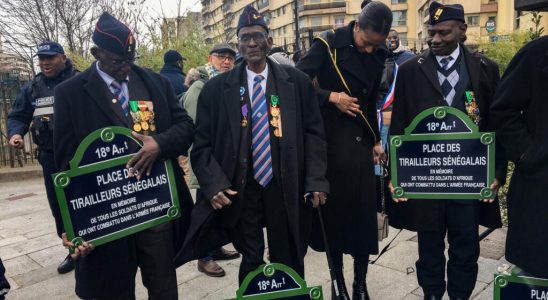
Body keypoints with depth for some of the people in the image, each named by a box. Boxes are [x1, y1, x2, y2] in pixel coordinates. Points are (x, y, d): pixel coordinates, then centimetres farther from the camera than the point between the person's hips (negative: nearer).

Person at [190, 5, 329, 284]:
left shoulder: (297, 81, 2)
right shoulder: (217, 87, 1)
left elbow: (313, 133, 2)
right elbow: (203, 143, 1)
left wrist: (315, 181, -7)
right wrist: (214, 184, -12)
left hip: (286, 188, 0)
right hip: (239, 190, 0)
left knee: (289, 262, 14)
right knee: (250, 261, 15)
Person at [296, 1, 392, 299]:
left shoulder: (379, 54, 8)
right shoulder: (328, 44, -7)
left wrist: (376, 140, 15)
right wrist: (331, 97, -18)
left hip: (361, 142, 4)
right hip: (329, 139, -4)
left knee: (364, 211, 5)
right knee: (333, 208, 5)